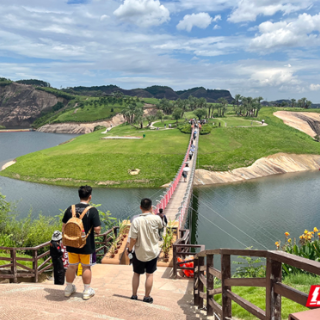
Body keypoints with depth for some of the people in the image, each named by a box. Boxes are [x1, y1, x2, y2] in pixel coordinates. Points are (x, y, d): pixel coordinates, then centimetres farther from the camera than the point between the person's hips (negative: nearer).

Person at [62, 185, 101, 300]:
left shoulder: (70, 209, -1)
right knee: (86, 267, 10)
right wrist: (98, 230, 6)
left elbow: (64, 227, 5)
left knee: (72, 266, 17)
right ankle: (87, 292, 20)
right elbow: (97, 229, -18)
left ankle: (68, 289, 32)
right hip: (87, 245, -4)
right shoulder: (92, 210, -15)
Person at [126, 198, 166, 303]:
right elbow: (163, 225, 9)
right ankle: (147, 297, 19)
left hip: (139, 253, 0)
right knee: (150, 274, 12)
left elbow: (133, 239, -15)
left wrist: (129, 249, 0)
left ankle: (134, 295, 25)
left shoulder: (136, 221, -16)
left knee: (136, 273, 17)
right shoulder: (156, 218, -14)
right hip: (153, 252, 0)